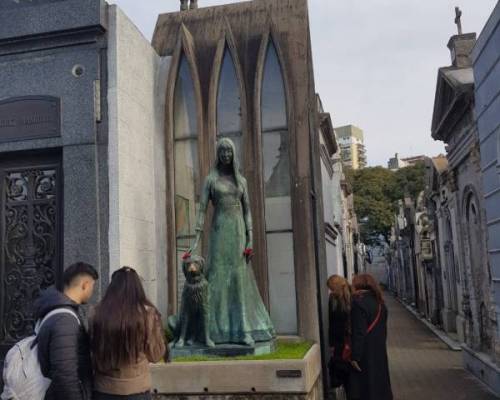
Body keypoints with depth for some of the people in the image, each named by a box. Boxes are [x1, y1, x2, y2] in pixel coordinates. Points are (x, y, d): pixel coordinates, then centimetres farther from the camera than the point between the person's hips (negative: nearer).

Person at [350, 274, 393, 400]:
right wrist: (380, 345, 19)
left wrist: (355, 356, -16)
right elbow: (383, 329, 12)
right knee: (379, 382, 17)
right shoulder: (379, 303, 6)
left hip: (365, 352, -7)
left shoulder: (359, 303, -17)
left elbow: (359, 332, -20)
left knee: (364, 387, 1)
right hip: (380, 351, 8)